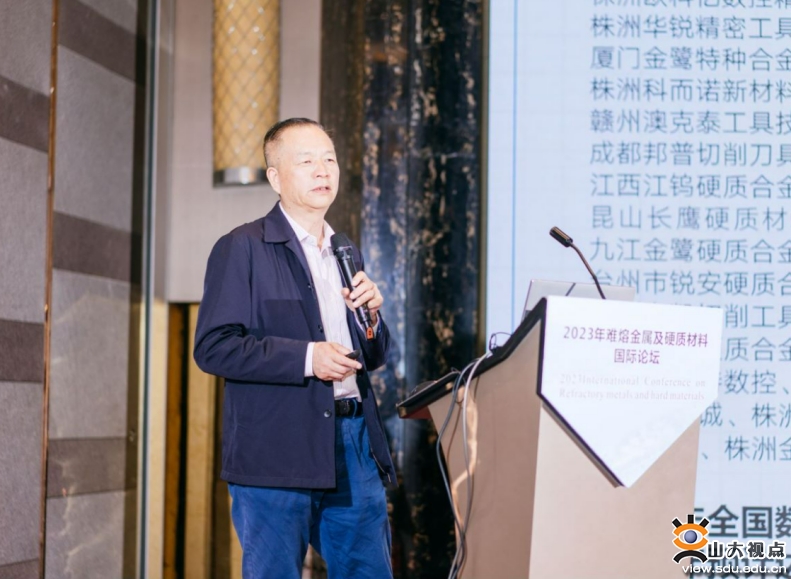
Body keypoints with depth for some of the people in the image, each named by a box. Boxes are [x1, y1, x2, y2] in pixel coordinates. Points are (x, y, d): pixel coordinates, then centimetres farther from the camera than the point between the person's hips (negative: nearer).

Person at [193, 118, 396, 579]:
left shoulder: (348, 254, 19)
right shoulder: (242, 249, -2)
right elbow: (213, 347, -12)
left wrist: (371, 314, 1)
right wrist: (306, 357, -18)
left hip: (355, 445, 6)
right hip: (278, 452, -6)